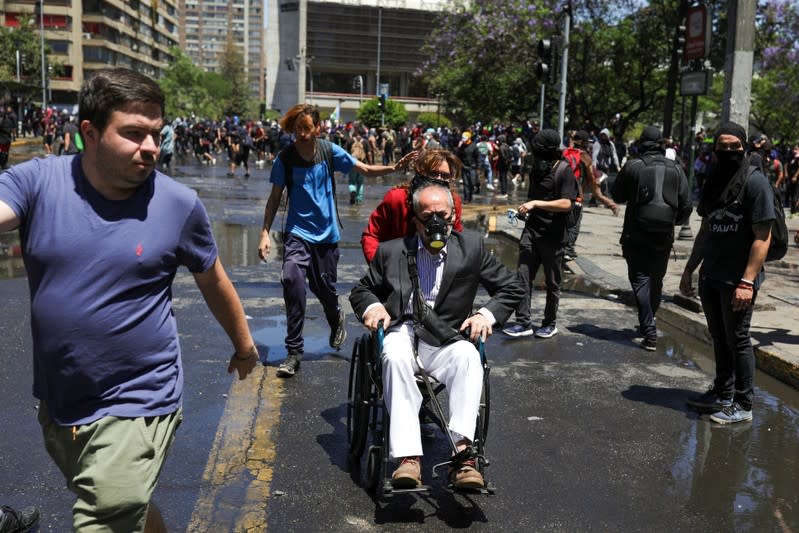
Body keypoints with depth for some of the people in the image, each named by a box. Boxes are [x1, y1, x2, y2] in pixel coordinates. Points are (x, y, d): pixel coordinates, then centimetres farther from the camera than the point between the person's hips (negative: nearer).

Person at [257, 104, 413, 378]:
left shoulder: (330, 151, -3)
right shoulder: (285, 158, -5)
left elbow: (366, 170, 3)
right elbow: (275, 197, 2)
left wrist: (393, 167, -14)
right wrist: (265, 233, -5)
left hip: (326, 233, 1)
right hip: (297, 232, -1)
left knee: (324, 288, 8)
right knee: (291, 278, -24)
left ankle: (336, 319, 48)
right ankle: (294, 351, -13)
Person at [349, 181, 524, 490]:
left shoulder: (472, 248, 11)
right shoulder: (392, 251, 13)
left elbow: (511, 288, 14)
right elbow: (361, 290, 21)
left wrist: (487, 314, -4)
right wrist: (372, 306, -3)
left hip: (444, 340, 0)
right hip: (402, 333, 0)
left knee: (468, 357, -35)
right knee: (395, 357, -36)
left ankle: (461, 452, -44)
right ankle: (408, 457, -41)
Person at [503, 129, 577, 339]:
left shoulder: (564, 171, -10)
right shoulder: (537, 169, 12)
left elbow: (566, 203, -21)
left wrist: (536, 204, -25)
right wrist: (525, 208, 11)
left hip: (553, 235, -6)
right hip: (532, 230, 6)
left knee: (552, 282, 8)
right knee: (523, 276, -3)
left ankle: (550, 323, 22)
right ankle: (523, 322, 0)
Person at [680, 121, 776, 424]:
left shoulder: (755, 182, -10)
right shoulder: (714, 183, 11)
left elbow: (763, 237, -15)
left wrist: (747, 282, -21)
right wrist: (689, 269, 15)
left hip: (737, 281, -6)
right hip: (710, 277, 6)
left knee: (737, 340, 2)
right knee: (719, 339, 15)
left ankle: (743, 405, 14)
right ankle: (723, 394, 28)